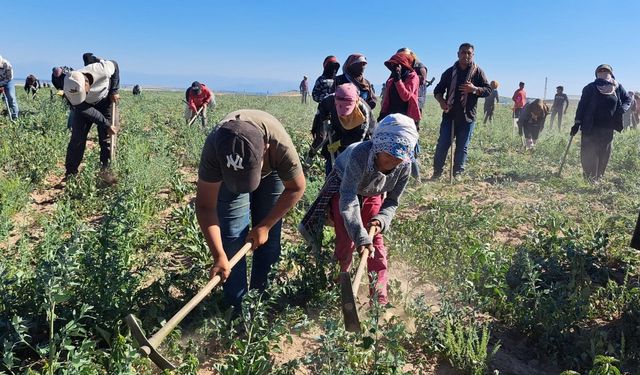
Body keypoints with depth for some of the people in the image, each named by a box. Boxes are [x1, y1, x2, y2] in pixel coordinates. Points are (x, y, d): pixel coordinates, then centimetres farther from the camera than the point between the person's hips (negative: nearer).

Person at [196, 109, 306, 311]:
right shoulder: (214, 147, -40)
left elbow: (296, 188, -22)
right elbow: (205, 206, -30)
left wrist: (264, 226, -18)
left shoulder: (280, 144, -42)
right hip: (226, 172, 0)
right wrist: (219, 256, -36)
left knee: (268, 238, -2)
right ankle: (237, 308, 6)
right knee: (232, 236, -9)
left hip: (272, 172, 0)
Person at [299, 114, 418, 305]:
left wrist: (381, 220, -36)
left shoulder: (404, 168, -30)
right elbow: (348, 200, -48)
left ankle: (380, 294, 6)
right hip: (344, 188, -3)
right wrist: (360, 236, -56)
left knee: (376, 241, -4)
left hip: (372, 194, 3)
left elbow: (392, 201, -15)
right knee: (347, 239, -13)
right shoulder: (359, 155, -45)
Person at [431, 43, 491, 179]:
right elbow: (438, 90, 12)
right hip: (449, 115, 1)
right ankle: (437, 172, 7)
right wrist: (441, 101, -8)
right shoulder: (450, 72, 8)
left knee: (462, 147, 5)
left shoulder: (477, 72, 4)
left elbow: (488, 90, 1)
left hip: (467, 117, -1)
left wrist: (474, 89, -18)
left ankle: (457, 173, 14)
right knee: (442, 144, -3)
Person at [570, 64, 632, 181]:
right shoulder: (590, 88, -4)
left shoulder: (617, 87, 4)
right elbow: (582, 105, -4)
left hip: (608, 128, 3)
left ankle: (598, 178, 20)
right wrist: (577, 123, -9)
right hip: (590, 127, -3)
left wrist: (623, 108, -7)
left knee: (604, 155, 8)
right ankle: (589, 180, 5)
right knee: (588, 155, -4)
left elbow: (628, 100, 15)